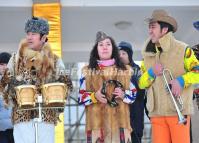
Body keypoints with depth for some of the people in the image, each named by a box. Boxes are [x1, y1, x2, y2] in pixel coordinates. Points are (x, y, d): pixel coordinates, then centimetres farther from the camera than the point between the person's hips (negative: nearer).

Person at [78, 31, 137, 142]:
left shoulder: (124, 70, 15)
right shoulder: (88, 71, 11)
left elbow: (134, 93, 14)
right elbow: (81, 97, 7)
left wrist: (123, 95, -6)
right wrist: (94, 96, -12)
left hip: (119, 121, 1)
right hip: (97, 121, -1)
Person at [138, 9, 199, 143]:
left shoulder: (182, 49, 0)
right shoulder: (148, 54, 15)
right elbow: (141, 83, 13)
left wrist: (181, 80, -17)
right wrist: (151, 73, -6)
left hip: (178, 110, -4)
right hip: (156, 112, 5)